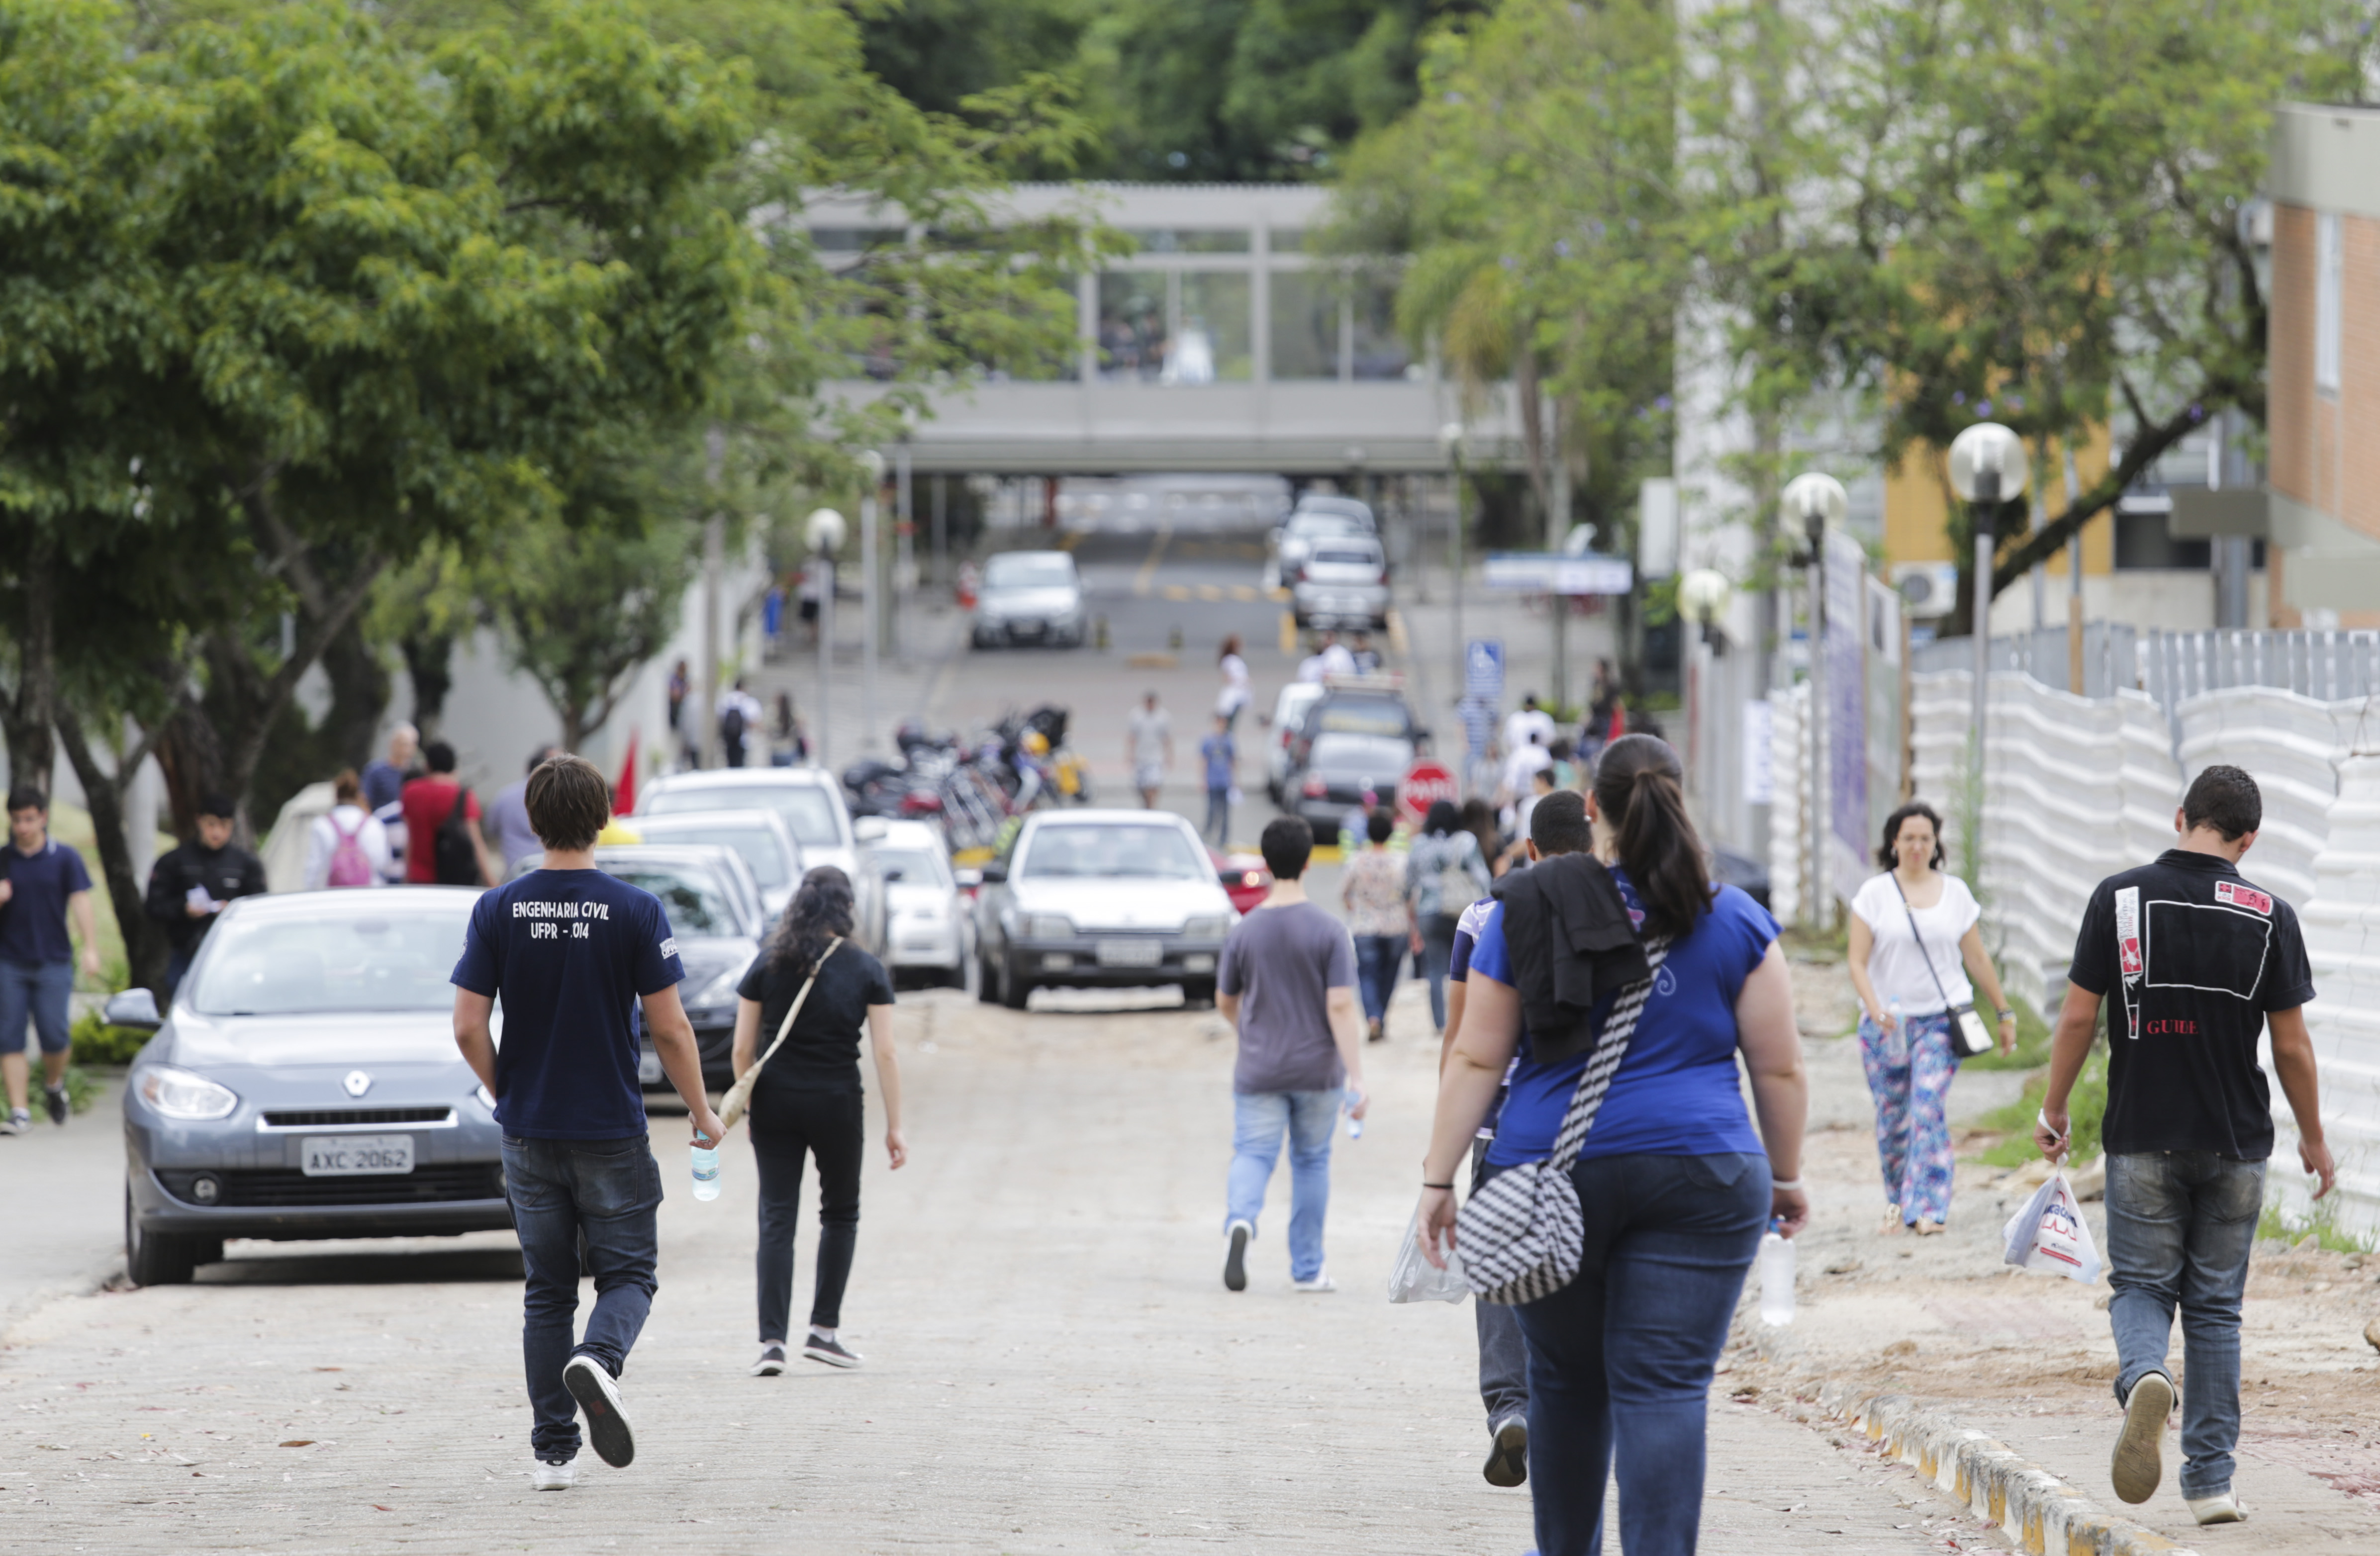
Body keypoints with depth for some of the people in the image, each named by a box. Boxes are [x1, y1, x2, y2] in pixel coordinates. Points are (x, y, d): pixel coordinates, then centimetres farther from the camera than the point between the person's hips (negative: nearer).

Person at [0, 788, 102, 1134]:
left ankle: (54, 1085, 25)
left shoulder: (65, 858, 2)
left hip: (53, 962, -1)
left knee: (54, 1037, -6)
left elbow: (81, 903, -3)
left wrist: (91, 949, -13)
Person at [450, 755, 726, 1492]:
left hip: (530, 1132, 2)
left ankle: (553, 1451, 10)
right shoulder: (635, 911, -9)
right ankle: (600, 1359, -24)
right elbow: (670, 1029, -8)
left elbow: (469, 1028, -5)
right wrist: (702, 1114, 6)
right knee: (627, 1273, 8)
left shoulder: (497, 911, -4)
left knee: (547, 1289, 12)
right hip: (613, 1131, -2)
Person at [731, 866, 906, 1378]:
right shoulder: (867, 971, -2)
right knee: (840, 1212, 18)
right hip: (837, 1104, -1)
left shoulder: (768, 965, 1)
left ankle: (772, 1340, -7)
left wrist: (748, 1104, 15)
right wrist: (894, 1126, 0)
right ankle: (825, 1330, 16)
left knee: (777, 1219, 2)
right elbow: (885, 1053, -5)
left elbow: (743, 1049, 1)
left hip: (774, 1103, 1)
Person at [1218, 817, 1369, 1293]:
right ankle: (1307, 1268, 20)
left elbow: (1225, 1002, 9)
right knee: (1311, 1161, 14)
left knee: (1252, 1155, 1)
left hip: (1259, 1071, 0)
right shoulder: (1329, 932, -9)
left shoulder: (1244, 932, -3)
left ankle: (1240, 1220, -32)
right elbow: (1340, 1007, -15)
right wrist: (1356, 1077, -14)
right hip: (1318, 1070, 0)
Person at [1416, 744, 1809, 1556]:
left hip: (1550, 1174, 1)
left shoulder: (1522, 913, 1)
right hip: (1699, 1182, -1)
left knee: (1567, 1379, 16)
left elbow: (1476, 1061, 1)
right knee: (1667, 1389, -4)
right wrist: (1785, 1177, 14)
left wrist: (1437, 1179, 4)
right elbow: (1780, 1069, 2)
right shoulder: (1735, 922, 1)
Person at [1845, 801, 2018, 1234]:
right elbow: (1857, 962, -2)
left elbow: (1978, 959, 14)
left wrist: (2004, 1013, 15)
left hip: (1942, 1019, -1)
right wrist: (1875, 1008, -18)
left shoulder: (1955, 893, 7)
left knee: (1928, 1105, -16)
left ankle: (1928, 1208, -18)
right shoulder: (1875, 894, 2)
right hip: (1887, 1022, 1)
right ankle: (1897, 1199, 22)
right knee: (1892, 1115, 3)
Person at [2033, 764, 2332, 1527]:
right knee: (2215, 1306, 10)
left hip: (2141, 1138, -1)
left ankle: (2144, 1378, -25)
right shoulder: (2268, 916, -4)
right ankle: (2210, 1480, 8)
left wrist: (2055, 1107, 10)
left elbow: (2079, 1015, -4)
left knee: (2141, 1287, 9)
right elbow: (2292, 1044, -1)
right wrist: (2314, 1137, 13)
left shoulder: (2121, 898, -5)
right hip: (2236, 1145, 1)